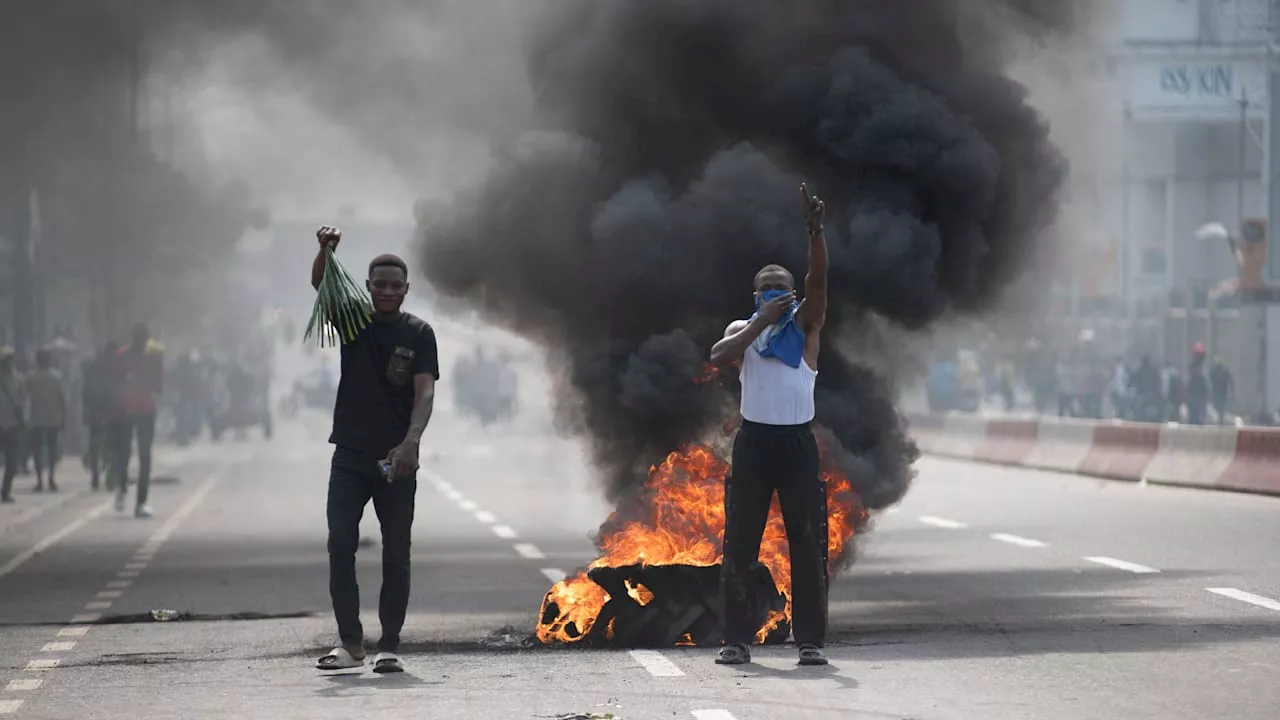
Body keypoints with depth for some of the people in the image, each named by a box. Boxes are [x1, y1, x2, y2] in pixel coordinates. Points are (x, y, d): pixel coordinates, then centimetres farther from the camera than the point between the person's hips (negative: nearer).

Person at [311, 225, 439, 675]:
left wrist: (410, 442, -26)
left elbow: (425, 393, -9)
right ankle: (350, 643, -3)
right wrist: (325, 251, -34)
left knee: (396, 554, 1)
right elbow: (319, 285, -12)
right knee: (340, 544, -8)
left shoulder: (418, 334, 0)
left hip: (396, 459, -1)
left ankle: (389, 646, 6)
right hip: (350, 456, 1)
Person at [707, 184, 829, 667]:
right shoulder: (743, 328, 9)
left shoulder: (805, 323, 5)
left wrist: (815, 230, -27)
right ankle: (738, 639, 9)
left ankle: (810, 640, 4)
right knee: (739, 545, 2)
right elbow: (718, 357, -12)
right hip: (753, 442, 1)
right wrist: (763, 320, -14)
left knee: (809, 545, -2)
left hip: (797, 442, -1)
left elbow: (819, 278, -12)